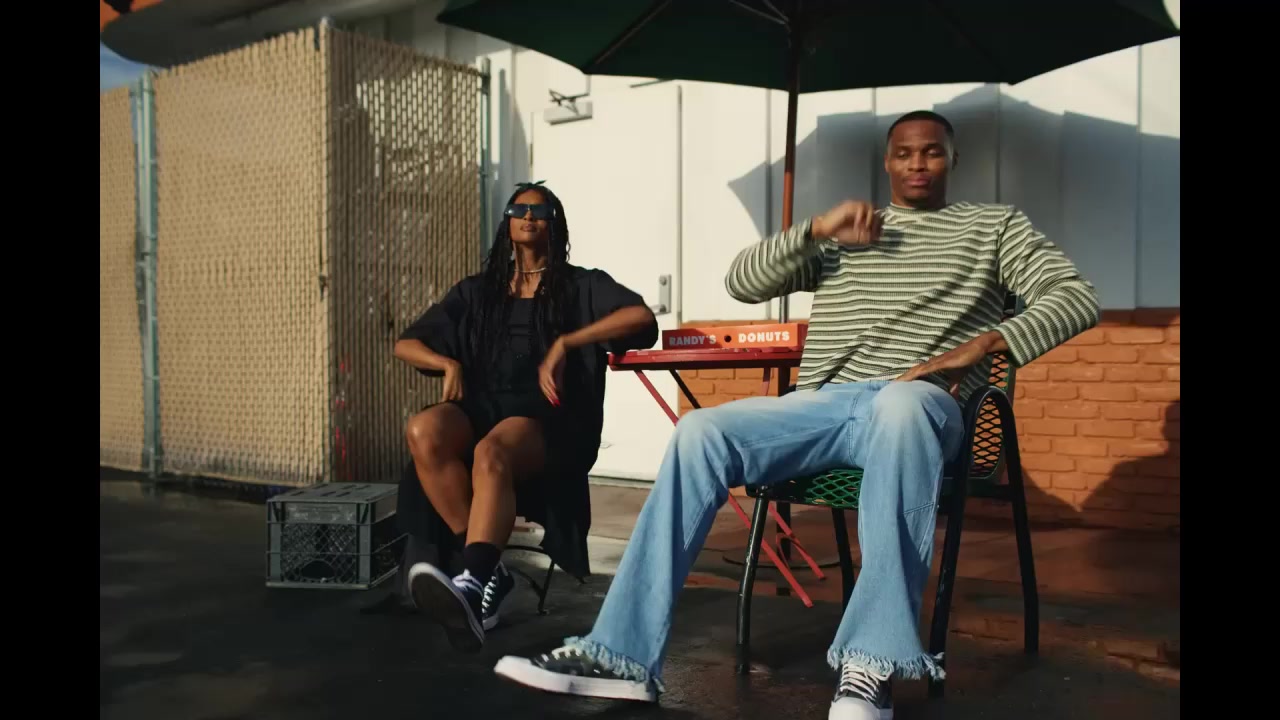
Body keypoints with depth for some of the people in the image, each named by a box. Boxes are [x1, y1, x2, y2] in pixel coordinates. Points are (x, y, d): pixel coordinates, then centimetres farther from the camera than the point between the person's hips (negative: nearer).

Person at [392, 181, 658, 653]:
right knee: (423, 430, -32)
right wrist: (449, 363, 0)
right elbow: (405, 345, 23)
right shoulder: (477, 291, 23)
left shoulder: (581, 286, 13)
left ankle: (472, 584, -56)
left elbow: (642, 317, -6)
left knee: (491, 452, -39)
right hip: (482, 407, 4)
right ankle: (489, 571, -30)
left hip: (548, 418, -3)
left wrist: (564, 344, -13)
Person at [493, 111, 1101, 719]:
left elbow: (1077, 298, 5)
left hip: (921, 406, -3)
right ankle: (623, 657, -26)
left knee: (902, 402, -41)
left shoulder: (995, 225, 19)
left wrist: (983, 345, -11)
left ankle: (872, 665, -38)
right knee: (701, 431, -24)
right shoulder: (843, 235, 26)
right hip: (820, 405, 3)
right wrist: (817, 229, 0)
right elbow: (741, 283, 16)